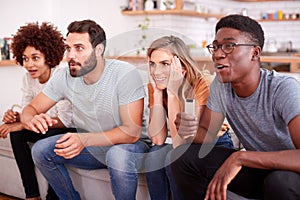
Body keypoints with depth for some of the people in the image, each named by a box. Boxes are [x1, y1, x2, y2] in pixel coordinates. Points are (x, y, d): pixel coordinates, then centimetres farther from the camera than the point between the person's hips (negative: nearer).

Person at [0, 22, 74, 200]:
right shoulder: (28, 78, -3)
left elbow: (65, 120, -29)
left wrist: (22, 125, -29)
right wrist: (15, 117, -22)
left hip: (72, 129, -6)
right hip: (46, 129, 7)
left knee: (51, 136, -33)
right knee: (16, 134, -15)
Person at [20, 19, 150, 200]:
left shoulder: (125, 74, -24)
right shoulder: (65, 77, -9)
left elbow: (132, 132, -27)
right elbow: (30, 109, -2)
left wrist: (85, 140, -40)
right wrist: (32, 119, -28)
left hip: (129, 145, -5)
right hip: (92, 147, 5)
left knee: (117, 155, -37)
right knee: (41, 150, -10)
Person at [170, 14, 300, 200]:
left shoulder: (284, 88, -25)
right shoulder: (221, 84, -6)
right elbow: (206, 134, -2)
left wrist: (240, 157, -38)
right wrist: (190, 130, -25)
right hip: (257, 169, 5)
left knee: (281, 181, -39)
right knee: (184, 155, -11)